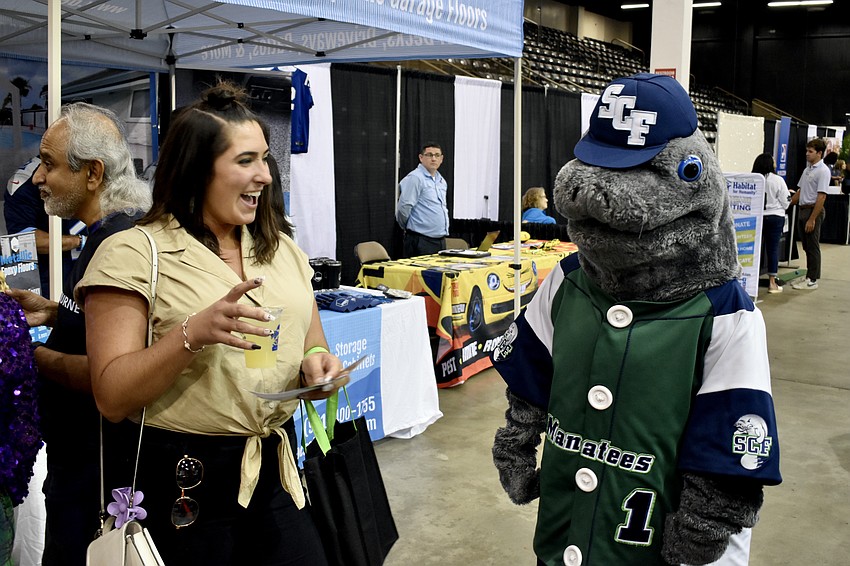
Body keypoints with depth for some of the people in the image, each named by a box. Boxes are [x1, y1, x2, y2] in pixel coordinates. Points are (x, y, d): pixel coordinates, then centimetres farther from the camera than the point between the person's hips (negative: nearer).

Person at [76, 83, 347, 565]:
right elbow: (112, 399, -14)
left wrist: (317, 363, -9)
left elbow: (312, 344, 14)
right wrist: (193, 334, -29)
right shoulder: (134, 255, -10)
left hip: (280, 472, 5)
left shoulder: (284, 249, 7)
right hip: (185, 488, -4)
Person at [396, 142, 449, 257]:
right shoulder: (415, 178, -11)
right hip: (421, 241, -8)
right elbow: (404, 208, -15)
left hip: (441, 240, 8)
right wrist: (408, 227, 0)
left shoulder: (441, 181, 17)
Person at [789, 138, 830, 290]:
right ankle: (809, 276, 21)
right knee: (807, 247, 13)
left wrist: (812, 219, -21)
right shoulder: (807, 169, 14)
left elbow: (821, 197, -18)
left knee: (812, 247, -2)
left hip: (814, 210, -8)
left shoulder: (823, 171, -13)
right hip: (802, 209, 8)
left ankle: (812, 280, 3)